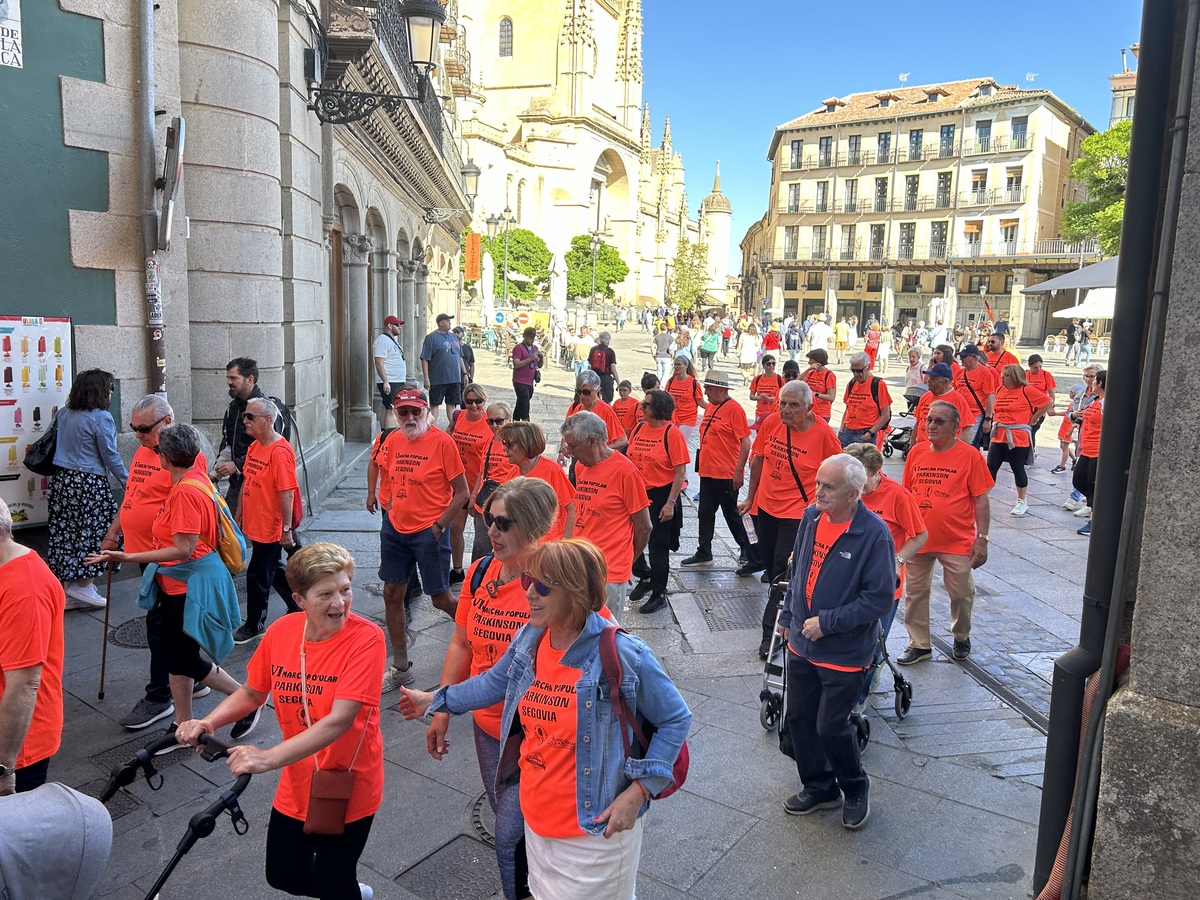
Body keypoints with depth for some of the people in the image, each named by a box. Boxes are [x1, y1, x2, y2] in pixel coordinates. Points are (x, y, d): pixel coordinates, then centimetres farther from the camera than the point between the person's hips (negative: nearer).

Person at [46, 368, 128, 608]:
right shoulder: (101, 418, -11)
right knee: (92, 531, 3)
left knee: (64, 531, 10)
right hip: (89, 483, -7)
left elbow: (50, 444, 15)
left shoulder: (63, 414, 9)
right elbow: (110, 456, -10)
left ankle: (66, 587, 17)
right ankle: (83, 585, 6)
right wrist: (126, 482, -1)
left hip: (62, 480, 7)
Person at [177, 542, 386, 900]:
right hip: (296, 787, 5)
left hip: (348, 789, -5)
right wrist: (208, 723, -11)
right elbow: (252, 693, 6)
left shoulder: (366, 638, -25)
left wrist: (268, 758, -38)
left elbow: (339, 720, -32)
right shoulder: (280, 631, -9)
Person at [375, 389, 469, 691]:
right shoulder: (392, 441, 4)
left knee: (440, 598, 1)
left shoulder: (442, 442, -12)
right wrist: (390, 510, 6)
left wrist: (438, 526, -13)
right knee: (392, 595, 9)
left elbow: (462, 492, -11)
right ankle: (400, 667, 24)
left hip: (429, 531, -6)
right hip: (395, 529, 6)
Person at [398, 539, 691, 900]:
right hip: (537, 819, 6)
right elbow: (495, 682, 15)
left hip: (596, 827, -6)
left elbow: (676, 719, -14)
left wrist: (638, 792, -18)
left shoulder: (623, 655, -25)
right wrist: (436, 700, 24)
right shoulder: (529, 640, -6)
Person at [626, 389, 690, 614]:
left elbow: (680, 472, -15)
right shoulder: (639, 428, 5)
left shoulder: (672, 433, -14)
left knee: (658, 546, 4)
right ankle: (644, 577, 38)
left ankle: (659, 594, 21)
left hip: (660, 496, -6)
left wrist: (670, 503, -18)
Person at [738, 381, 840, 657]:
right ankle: (784, 606, 44)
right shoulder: (771, 422, -7)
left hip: (797, 512, -5)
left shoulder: (823, 433, -17)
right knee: (768, 560, 19)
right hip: (766, 506, 5)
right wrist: (750, 498, 10)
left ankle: (772, 633, 5)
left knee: (783, 569, -5)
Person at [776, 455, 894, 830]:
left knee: (830, 727, 2)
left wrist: (826, 623, -19)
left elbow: (880, 597, -19)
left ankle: (855, 789, 32)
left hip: (844, 652, -6)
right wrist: (788, 616, 15)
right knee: (798, 719, 14)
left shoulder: (874, 534, -21)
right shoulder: (811, 517, -2)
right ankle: (819, 787, 37)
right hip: (801, 644, 6)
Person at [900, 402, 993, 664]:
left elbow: (981, 500, -6)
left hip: (957, 541, -3)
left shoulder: (969, 455, -8)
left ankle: (961, 637, 37)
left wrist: (982, 539, -9)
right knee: (915, 592, 10)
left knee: (961, 593, 11)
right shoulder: (916, 453, 3)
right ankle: (919, 645, 25)